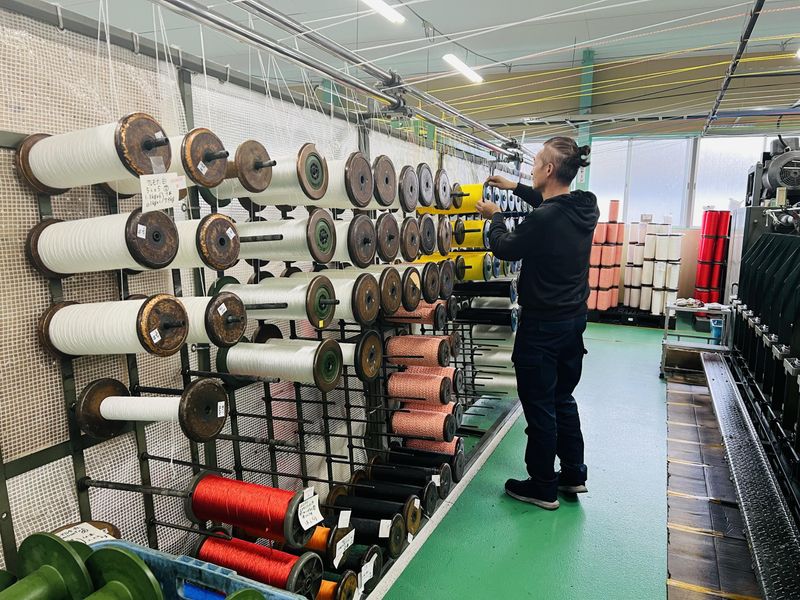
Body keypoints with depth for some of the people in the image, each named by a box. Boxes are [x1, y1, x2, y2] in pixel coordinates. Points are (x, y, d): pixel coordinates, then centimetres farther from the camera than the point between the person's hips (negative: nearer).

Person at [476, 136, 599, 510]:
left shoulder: (543, 219, -25)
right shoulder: (585, 209, 0)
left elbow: (505, 249, -7)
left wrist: (495, 218, 11)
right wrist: (516, 188, 27)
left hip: (542, 325, -8)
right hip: (574, 319, 9)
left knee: (539, 406, 6)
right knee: (563, 399, 21)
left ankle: (543, 488, 21)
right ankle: (573, 475, 35)